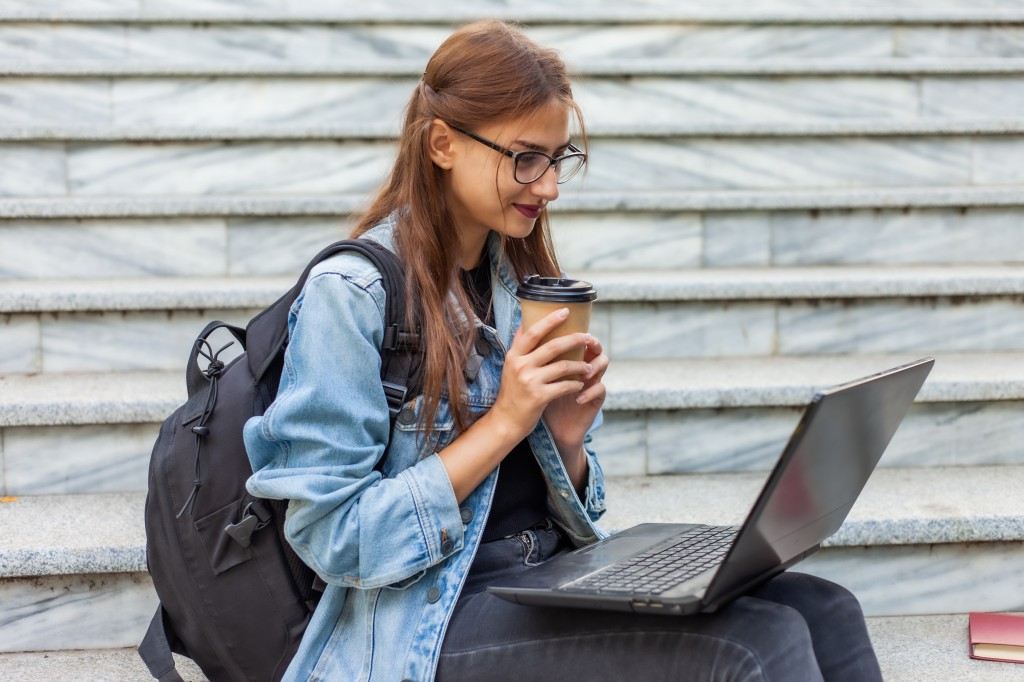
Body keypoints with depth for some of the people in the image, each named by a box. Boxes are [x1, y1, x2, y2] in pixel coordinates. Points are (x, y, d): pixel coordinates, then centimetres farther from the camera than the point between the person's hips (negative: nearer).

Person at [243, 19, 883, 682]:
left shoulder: (525, 283, 12)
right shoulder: (350, 293, -10)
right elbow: (333, 539, -14)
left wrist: (568, 442, -6)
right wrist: (503, 424, -16)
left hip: (556, 581, 7)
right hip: (429, 625, -7)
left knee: (822, 611, -15)